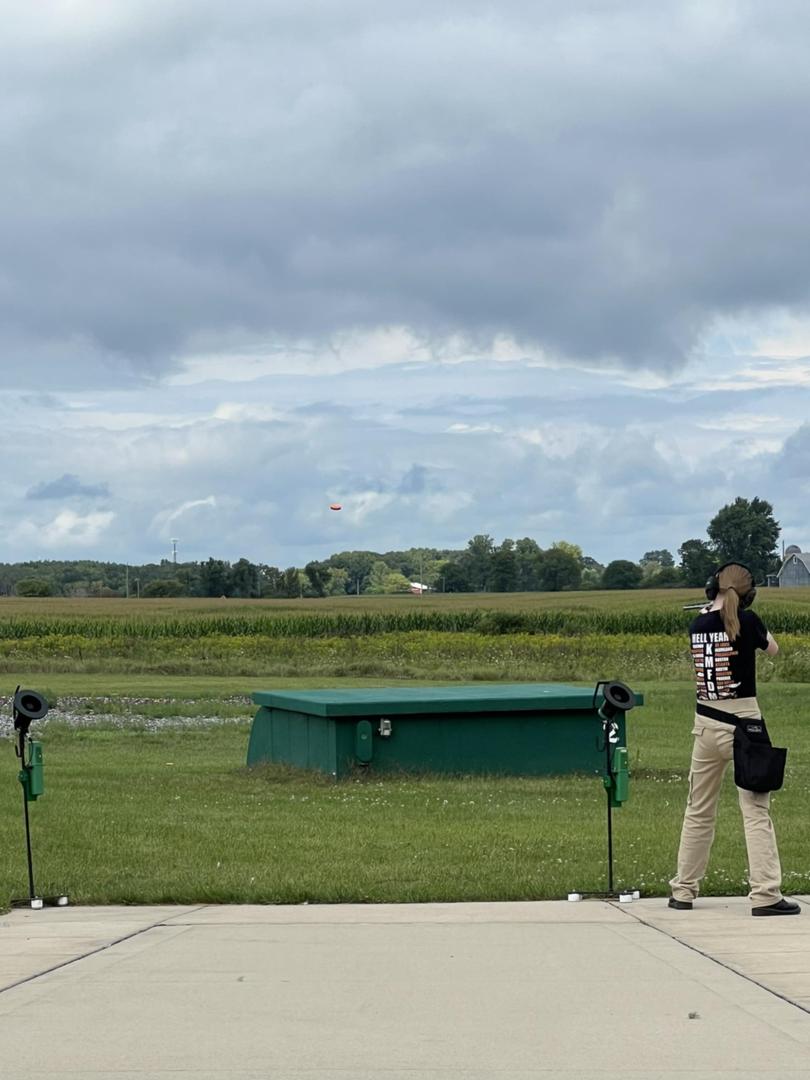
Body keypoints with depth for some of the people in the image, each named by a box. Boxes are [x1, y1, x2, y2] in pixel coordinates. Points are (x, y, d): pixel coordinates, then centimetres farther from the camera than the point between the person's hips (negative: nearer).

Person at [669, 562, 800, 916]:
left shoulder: (697, 625, 1)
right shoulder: (747, 621, -10)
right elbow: (772, 649, 9)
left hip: (706, 724, 5)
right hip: (743, 721, -4)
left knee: (699, 810, 15)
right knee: (756, 810, -4)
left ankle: (683, 890, 20)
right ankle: (765, 894, -9)